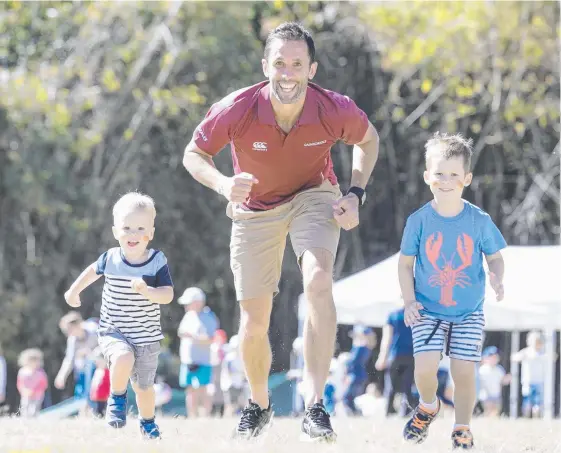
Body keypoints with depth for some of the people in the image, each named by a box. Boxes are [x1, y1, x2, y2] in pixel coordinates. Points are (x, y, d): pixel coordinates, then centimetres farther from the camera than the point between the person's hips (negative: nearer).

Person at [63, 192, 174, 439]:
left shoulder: (157, 262, -12)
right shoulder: (111, 258, -8)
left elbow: (167, 295, -19)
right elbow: (94, 270, 15)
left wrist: (146, 290, -37)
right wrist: (74, 291, 24)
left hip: (146, 336, 0)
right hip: (113, 331, 0)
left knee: (144, 385, 11)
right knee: (123, 358, -31)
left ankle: (148, 423, 40)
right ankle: (117, 398, -3)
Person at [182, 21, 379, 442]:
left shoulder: (336, 110, -25)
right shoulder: (237, 110, -28)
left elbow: (368, 140, -1)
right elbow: (194, 154, -12)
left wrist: (356, 194, -13)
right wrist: (223, 184, -32)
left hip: (314, 196, -1)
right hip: (255, 208, 1)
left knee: (319, 282, -30)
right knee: (254, 325, 3)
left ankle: (315, 407, -31)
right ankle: (259, 404, 33)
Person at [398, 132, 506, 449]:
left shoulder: (479, 221, -7)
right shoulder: (419, 221, -7)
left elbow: (495, 256, 4)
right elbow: (406, 262, 2)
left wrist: (497, 278, -18)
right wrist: (409, 301, -7)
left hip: (469, 311, 0)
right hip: (428, 309, 0)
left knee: (464, 372, -6)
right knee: (425, 367, -15)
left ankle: (463, 429, 18)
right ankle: (429, 405, 19)